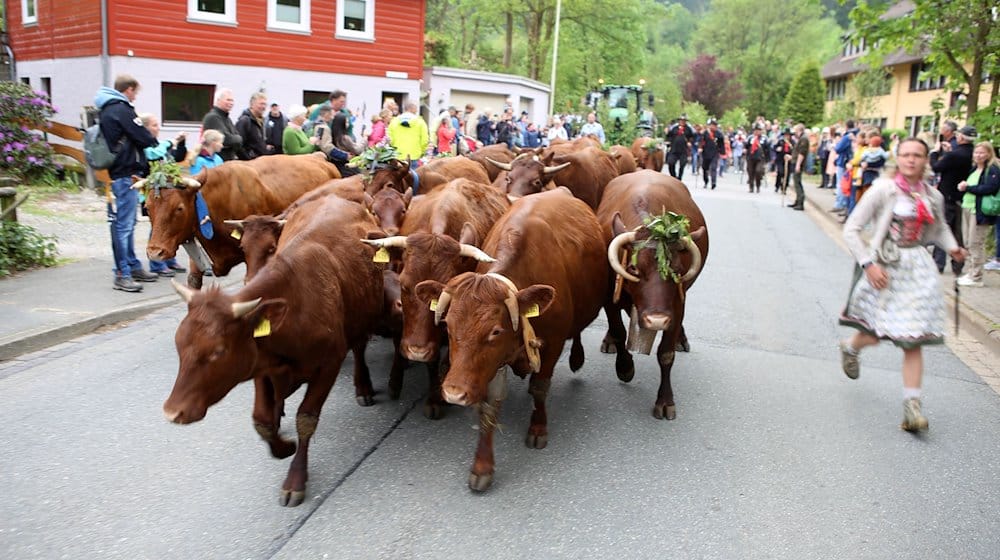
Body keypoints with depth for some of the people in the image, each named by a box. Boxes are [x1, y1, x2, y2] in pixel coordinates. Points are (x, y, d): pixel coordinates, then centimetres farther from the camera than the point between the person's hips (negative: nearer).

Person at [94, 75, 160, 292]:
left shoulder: (105, 110, 18)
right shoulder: (121, 109, -13)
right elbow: (144, 138, -12)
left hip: (115, 174, 10)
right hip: (124, 175, -10)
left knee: (127, 224, 16)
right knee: (123, 224, -8)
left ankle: (133, 266, 25)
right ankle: (122, 274, -5)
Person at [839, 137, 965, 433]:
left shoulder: (933, 197, 6)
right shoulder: (883, 190, -10)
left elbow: (939, 228, 25)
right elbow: (851, 229, -11)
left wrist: (952, 247, 4)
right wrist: (868, 264, -17)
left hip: (918, 269, 4)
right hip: (885, 267, -4)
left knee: (913, 340, -1)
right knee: (875, 334, 7)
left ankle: (911, 406, 2)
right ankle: (850, 348, 44)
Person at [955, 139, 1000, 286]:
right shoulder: (974, 169, 18)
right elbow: (965, 185, 25)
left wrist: (968, 188, -12)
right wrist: (962, 186, 3)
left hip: (980, 211, -8)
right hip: (967, 208, 8)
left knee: (976, 244, -6)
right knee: (968, 244, 11)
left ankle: (976, 277, 0)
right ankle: (971, 272, 19)